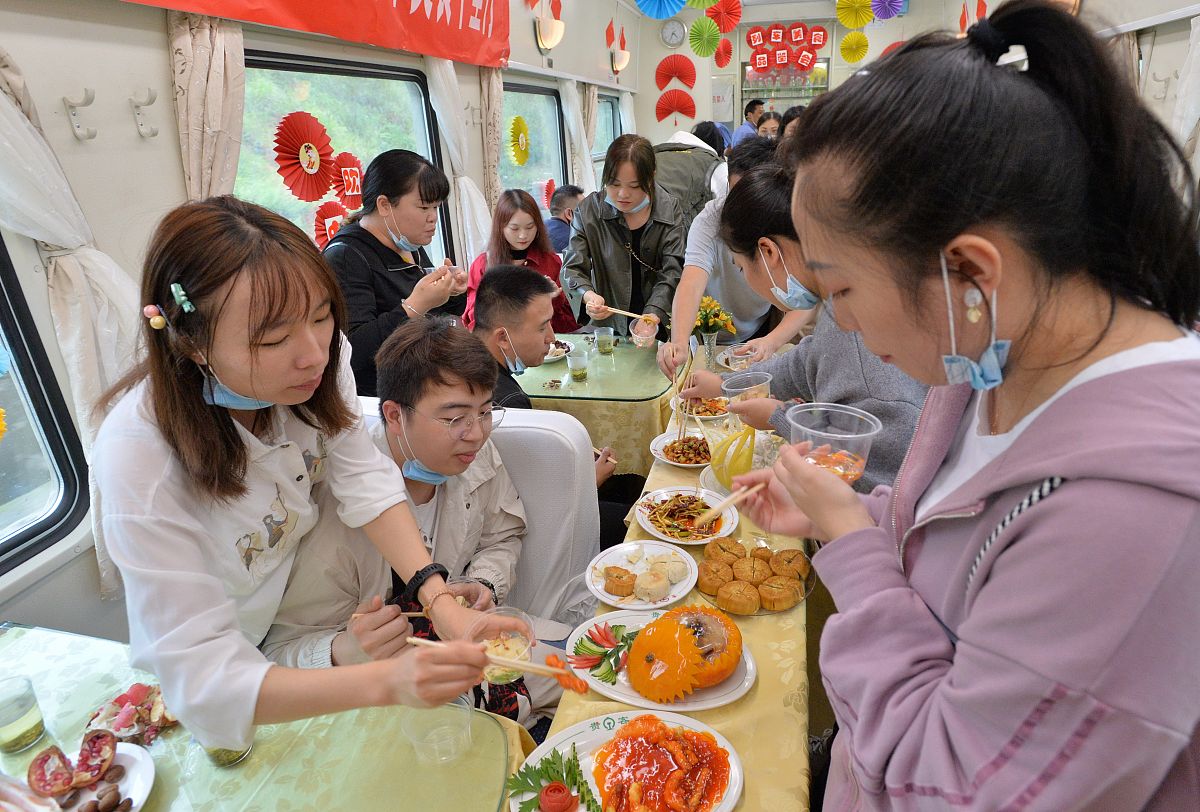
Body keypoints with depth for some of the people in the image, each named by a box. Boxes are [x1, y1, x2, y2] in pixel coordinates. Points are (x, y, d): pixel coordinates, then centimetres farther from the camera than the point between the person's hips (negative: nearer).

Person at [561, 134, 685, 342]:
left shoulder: (669, 209, -2)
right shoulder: (588, 211, -1)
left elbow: (672, 272, -8)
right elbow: (573, 268, -2)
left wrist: (653, 315, -24)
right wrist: (588, 295, -25)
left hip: (660, 325, 0)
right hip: (608, 327, 0)